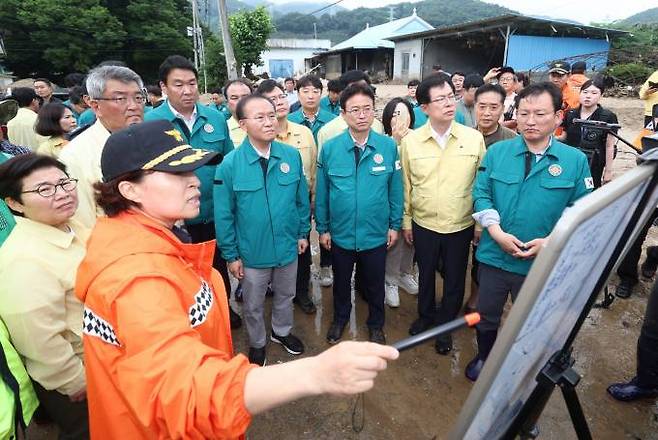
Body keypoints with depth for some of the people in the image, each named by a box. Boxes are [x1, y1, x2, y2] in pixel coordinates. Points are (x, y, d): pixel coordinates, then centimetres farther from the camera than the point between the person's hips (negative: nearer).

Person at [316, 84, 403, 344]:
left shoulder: (388, 146, -10)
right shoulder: (329, 148, -10)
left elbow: (395, 189, -3)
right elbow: (322, 192, -3)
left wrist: (395, 225, 0)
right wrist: (322, 228, 1)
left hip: (376, 234, 0)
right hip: (340, 233, 1)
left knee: (375, 284, 20)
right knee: (341, 282, 22)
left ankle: (376, 325, 46)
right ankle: (340, 319, 49)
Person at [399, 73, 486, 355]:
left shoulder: (474, 138, -9)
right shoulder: (410, 141, -7)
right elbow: (406, 185, 2)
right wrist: (406, 221, 5)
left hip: (461, 226, 0)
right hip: (423, 225, 1)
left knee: (454, 279, 15)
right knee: (425, 274, 20)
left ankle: (445, 326, 39)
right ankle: (426, 315, 46)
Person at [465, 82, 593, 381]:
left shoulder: (575, 160, -6)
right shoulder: (496, 151, -4)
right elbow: (481, 195, -4)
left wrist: (550, 242, -16)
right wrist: (497, 233, -16)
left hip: (543, 264, 0)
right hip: (494, 255, 1)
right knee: (486, 315, 18)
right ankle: (484, 357, 46)